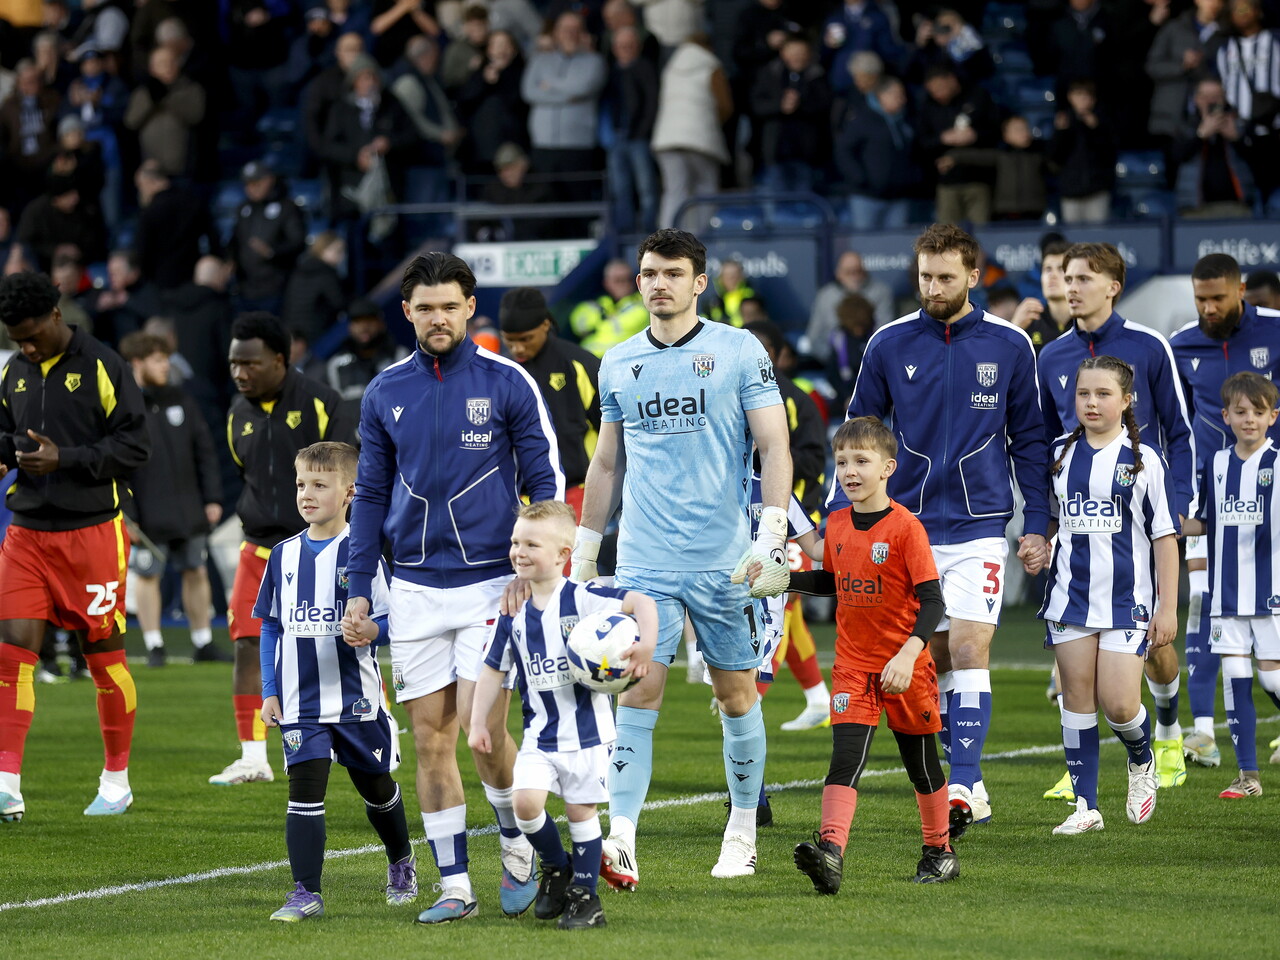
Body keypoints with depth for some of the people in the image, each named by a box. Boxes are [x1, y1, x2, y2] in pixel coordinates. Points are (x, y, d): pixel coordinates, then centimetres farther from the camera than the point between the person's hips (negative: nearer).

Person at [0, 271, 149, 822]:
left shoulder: (102, 367, -7)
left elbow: (135, 446, -9)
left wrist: (65, 459, -18)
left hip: (90, 532, -4)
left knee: (104, 655, 4)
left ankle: (117, 780, 19)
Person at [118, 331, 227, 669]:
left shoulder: (180, 401, 9)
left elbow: (204, 450, 12)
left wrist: (212, 498, 5)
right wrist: (126, 513, -15)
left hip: (189, 510, 5)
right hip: (148, 514, -5)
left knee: (196, 572, 8)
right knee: (147, 575, 1)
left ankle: (203, 643, 17)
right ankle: (154, 646, 10)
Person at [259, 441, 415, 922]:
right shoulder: (284, 556, 6)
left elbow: (390, 620, -6)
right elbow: (271, 628, 12)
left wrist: (370, 633, -29)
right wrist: (269, 692, 7)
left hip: (357, 699, -2)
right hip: (300, 702, 2)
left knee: (376, 787, 15)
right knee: (305, 790, -8)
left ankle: (401, 862, 40)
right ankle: (306, 892, -8)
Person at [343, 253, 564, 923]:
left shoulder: (507, 383, -3)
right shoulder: (385, 393, 7)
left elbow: (545, 481, 0)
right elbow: (371, 494, 14)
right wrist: (358, 588, 8)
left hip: (492, 581, -3)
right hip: (415, 588, 3)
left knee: (484, 731, -10)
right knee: (431, 739, 1)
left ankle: (518, 848, 16)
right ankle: (454, 886, 8)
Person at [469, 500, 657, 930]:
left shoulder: (582, 599, -11)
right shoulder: (514, 613, 4)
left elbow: (641, 603, -18)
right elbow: (493, 670, 12)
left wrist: (645, 644, -33)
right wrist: (478, 722, 8)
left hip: (588, 729, -4)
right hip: (539, 732, 4)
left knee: (580, 810, 2)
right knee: (525, 802, -12)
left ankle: (585, 894, 16)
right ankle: (555, 868, 13)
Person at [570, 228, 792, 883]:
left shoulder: (740, 351, 0)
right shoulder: (618, 363, 11)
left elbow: (775, 447, -3)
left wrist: (771, 539, -13)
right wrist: (583, 552, 17)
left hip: (725, 559, -2)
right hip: (643, 561, 2)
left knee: (736, 693, 7)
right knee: (637, 693, -8)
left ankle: (742, 833, 20)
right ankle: (620, 842, -14)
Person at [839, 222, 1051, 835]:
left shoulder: (1009, 347, 1)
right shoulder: (890, 346, 2)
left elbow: (1029, 439, 8)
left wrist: (1037, 524, 3)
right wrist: (839, 518, 2)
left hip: (979, 528, -2)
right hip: (910, 526, 2)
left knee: (969, 651, -14)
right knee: (935, 661, 7)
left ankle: (962, 785, -16)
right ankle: (967, 785, 17)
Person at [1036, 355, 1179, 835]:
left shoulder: (1144, 460, -3)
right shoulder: (1061, 454, 7)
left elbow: (1165, 536, -1)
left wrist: (1168, 607, -4)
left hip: (1127, 601, -3)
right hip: (1071, 595, 3)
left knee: (1119, 704, -10)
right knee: (1077, 699, 2)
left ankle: (1141, 761, 23)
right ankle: (1085, 805, 8)